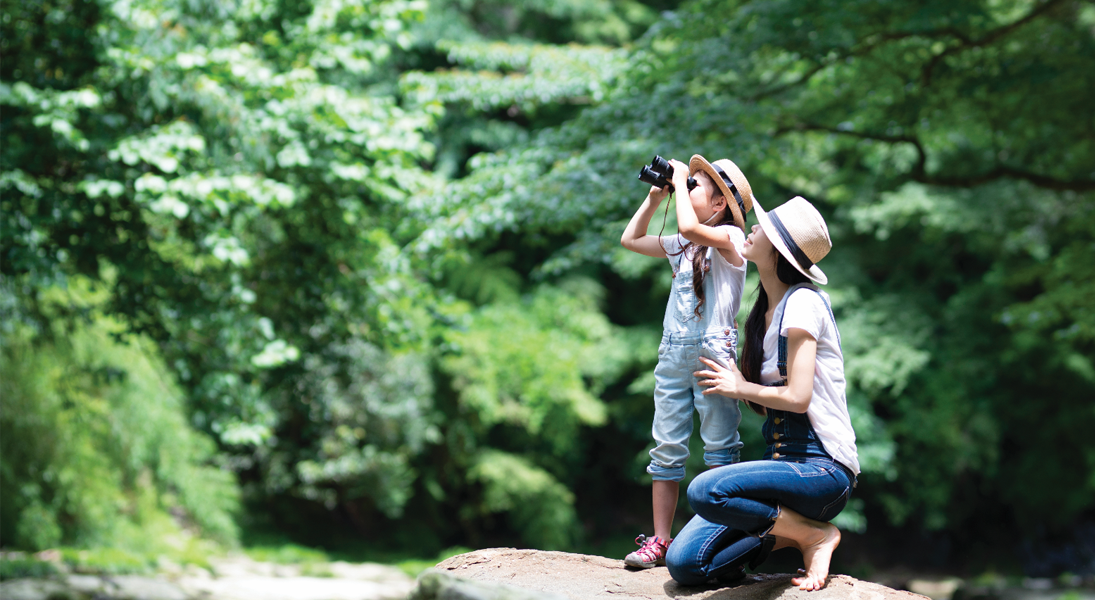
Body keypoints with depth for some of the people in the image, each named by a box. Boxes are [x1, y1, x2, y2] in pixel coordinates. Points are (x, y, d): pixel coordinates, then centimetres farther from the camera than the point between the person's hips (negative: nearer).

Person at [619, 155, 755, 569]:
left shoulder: (731, 237, -4)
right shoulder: (681, 245, 18)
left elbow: (691, 227, -24)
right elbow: (630, 240, 28)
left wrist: (681, 181, -10)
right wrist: (655, 197, 19)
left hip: (712, 349, -7)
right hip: (673, 351, 7)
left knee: (719, 449, -4)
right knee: (666, 448, 4)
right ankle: (660, 540, 5)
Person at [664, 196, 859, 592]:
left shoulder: (802, 302, -11)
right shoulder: (764, 313, 16)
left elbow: (797, 397, -19)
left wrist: (741, 388, -4)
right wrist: (734, 382, 3)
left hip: (822, 468, -8)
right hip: (783, 461, 8)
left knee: (704, 492, -33)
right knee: (683, 563, -9)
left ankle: (814, 534, -12)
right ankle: (792, 531, 7)